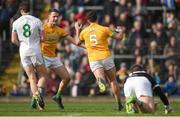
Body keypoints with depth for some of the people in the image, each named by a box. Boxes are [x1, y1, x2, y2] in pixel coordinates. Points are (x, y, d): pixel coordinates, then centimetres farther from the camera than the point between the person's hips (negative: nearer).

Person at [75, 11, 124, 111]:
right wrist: (121, 31, 24)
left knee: (100, 77, -17)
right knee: (113, 81, 15)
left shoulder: (84, 31, 6)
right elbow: (119, 37, 2)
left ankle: (101, 81, -56)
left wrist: (77, 30, 38)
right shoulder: (104, 29, -1)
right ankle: (119, 104, 17)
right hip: (106, 57, -1)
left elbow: (78, 42, 24)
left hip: (93, 60, 1)